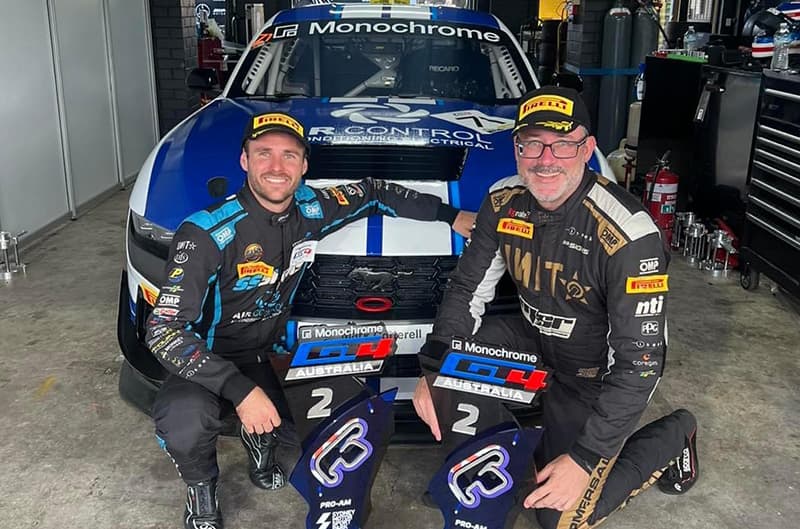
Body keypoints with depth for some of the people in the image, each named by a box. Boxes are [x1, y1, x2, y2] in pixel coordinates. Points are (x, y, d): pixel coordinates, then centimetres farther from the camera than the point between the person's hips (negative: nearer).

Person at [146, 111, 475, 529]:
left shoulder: (312, 210, -7)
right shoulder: (207, 233, -23)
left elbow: (375, 193, 11)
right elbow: (163, 329, -26)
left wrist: (451, 216, 9)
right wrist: (239, 390, -35)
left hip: (270, 355, 5)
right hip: (208, 364, -5)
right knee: (185, 423, -36)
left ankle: (260, 439, 17)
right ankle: (201, 488, 2)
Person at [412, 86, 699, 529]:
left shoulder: (629, 235, -32)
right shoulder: (504, 201, -13)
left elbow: (638, 360, -28)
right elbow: (467, 289, -3)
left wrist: (584, 459, -29)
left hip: (598, 372, -6)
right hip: (534, 338, 6)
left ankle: (671, 437, 15)